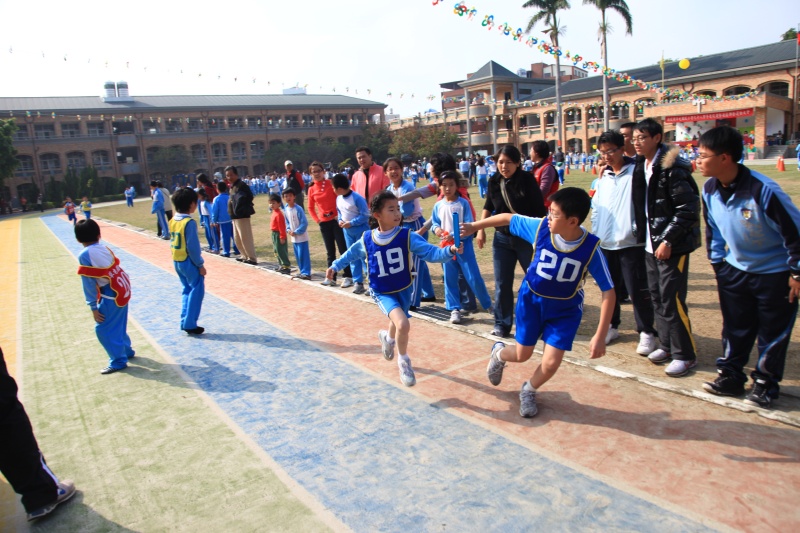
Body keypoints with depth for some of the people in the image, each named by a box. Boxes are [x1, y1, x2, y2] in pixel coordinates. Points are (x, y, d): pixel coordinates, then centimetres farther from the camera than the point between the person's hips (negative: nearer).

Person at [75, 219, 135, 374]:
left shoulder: (84, 255, -11)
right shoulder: (105, 248, 7)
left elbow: (89, 283, -10)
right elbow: (115, 269, 10)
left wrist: (93, 307, -5)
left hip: (110, 295, -8)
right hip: (123, 291, 8)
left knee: (103, 329, 3)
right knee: (117, 325, 24)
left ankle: (118, 361, 8)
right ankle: (126, 351, 37)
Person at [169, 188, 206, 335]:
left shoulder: (172, 221, 6)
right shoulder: (189, 222, -19)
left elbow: (174, 242, 11)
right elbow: (193, 247, -20)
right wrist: (200, 264, -11)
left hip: (177, 261, 8)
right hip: (189, 262, -8)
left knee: (187, 290, 18)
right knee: (196, 291, 2)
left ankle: (185, 322, 19)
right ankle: (190, 324, 4)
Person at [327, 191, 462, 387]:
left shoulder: (408, 236, -17)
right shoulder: (366, 240, -12)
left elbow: (430, 252, -26)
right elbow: (352, 254, 8)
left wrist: (448, 251, -43)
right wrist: (335, 266, 10)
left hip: (403, 290, 2)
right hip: (382, 293, -2)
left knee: (397, 323, 25)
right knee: (402, 324, -25)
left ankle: (388, 337, 65)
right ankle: (404, 361, 4)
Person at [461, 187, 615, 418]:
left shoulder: (591, 248, -26)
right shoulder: (540, 227, -23)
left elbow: (608, 291, -20)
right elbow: (508, 218, -6)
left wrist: (600, 336, -24)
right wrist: (475, 226, 2)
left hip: (565, 309, 0)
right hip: (531, 299, 1)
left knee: (551, 363, -5)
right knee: (522, 355, 10)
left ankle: (529, 391, 29)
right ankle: (498, 354, 47)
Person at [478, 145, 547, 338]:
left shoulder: (527, 180, -13)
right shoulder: (494, 181, -1)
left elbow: (540, 211, -12)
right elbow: (488, 207, 15)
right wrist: (480, 229, 7)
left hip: (527, 238, -3)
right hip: (502, 238, 4)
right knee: (502, 284, 6)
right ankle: (502, 325, 18)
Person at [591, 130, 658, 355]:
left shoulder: (635, 172, -6)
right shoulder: (603, 177, 13)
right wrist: (596, 233, 10)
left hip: (630, 243, -6)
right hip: (606, 244, 6)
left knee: (638, 290, -1)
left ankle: (646, 332, 13)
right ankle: (612, 326, 30)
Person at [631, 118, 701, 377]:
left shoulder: (673, 168, -15)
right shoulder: (640, 167, 10)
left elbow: (688, 208, -18)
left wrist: (667, 240, -19)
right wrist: (643, 236, 9)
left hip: (672, 245, -8)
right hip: (651, 244, 8)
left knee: (672, 300, -5)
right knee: (657, 297, 13)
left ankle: (685, 354, 9)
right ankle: (666, 344, 28)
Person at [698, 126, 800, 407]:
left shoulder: (763, 190, -29)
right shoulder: (710, 189, -9)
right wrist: (716, 261, 11)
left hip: (774, 273, -5)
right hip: (734, 269, 5)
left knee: (773, 333, 7)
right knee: (734, 328, 13)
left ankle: (766, 383, 23)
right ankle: (730, 376, 27)